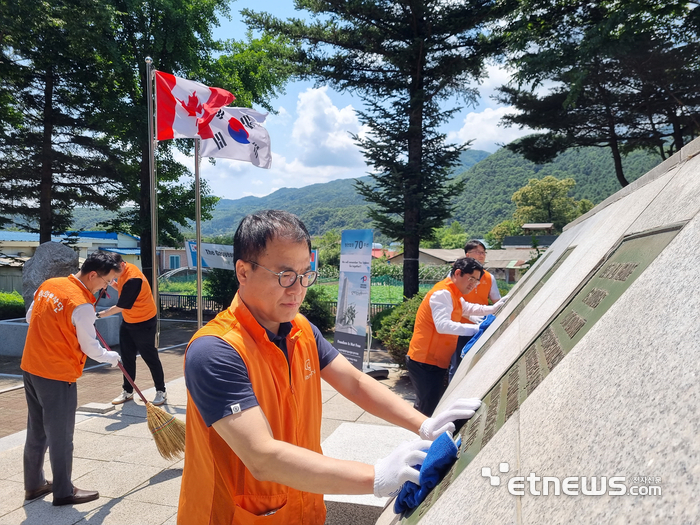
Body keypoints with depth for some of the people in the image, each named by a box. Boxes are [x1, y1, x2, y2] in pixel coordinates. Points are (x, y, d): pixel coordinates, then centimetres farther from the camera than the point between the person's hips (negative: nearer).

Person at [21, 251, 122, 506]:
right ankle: (63, 492, 19)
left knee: (37, 431, 20)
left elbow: (30, 318, 15)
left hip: (31, 368, 8)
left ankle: (34, 484, 33)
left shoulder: (49, 284, 2)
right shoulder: (82, 305, -21)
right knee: (60, 436, 6)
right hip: (57, 375, -8)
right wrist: (112, 357, 6)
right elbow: (90, 349, -12)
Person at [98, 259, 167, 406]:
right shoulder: (123, 271, -2)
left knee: (150, 357, 2)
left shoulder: (133, 279, -29)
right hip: (128, 321, 8)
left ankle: (161, 391, 16)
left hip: (144, 322, -8)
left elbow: (120, 307, -23)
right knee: (126, 356, 10)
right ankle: (127, 391, 22)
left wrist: (99, 315, -15)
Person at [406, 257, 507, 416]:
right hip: (425, 362, -10)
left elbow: (467, 308, 35)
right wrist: (476, 329, -35)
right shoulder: (443, 293, -18)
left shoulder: (452, 294, 16)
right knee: (428, 408, -7)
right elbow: (443, 325, -32)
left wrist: (493, 309, 21)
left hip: (434, 361, 10)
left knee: (431, 406, 17)